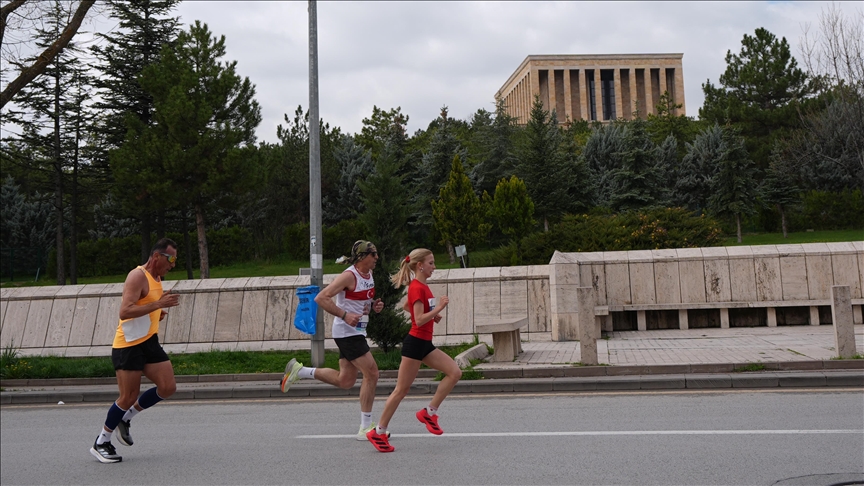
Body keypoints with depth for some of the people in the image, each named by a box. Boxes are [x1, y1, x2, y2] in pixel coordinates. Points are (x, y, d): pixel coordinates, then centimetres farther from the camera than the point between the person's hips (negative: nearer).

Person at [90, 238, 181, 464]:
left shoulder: (157, 278, 14)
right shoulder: (138, 276, -15)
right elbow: (124, 312, -25)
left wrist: (158, 313, 8)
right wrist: (157, 304, -29)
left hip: (149, 342, 9)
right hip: (128, 345, -8)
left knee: (168, 387, -2)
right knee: (128, 397, -5)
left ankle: (125, 418, 17)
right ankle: (101, 443, 14)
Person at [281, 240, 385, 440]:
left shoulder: (368, 274, 10)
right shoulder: (349, 276, -17)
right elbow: (321, 298, -22)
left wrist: (374, 305, 4)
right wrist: (344, 315, -28)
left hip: (356, 332, 9)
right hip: (347, 332, -9)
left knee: (345, 381, 12)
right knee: (371, 373, -10)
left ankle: (299, 371, 24)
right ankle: (365, 428, -1)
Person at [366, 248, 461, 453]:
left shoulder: (421, 286, 11)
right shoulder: (417, 288, -17)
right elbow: (419, 320, -23)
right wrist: (438, 308, -24)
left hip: (425, 344, 9)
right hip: (415, 343, -9)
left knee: (455, 372, 0)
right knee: (401, 389, -3)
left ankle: (429, 412, 5)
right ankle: (378, 432, 7)